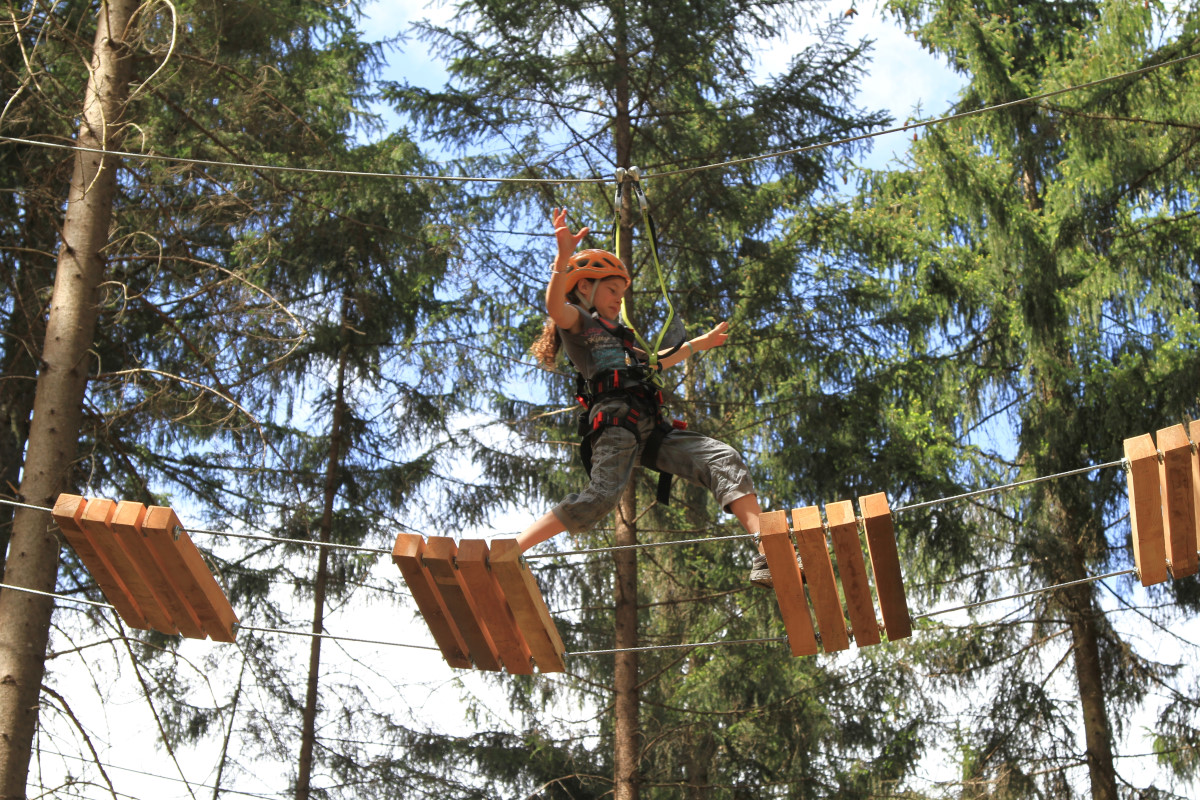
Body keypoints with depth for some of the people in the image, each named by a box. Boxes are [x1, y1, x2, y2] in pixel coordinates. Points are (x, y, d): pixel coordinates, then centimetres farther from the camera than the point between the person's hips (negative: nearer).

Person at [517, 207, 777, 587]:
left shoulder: (616, 335, 36)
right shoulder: (576, 321, 11)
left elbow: (652, 363, 54)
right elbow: (554, 305, -15)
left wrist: (699, 344, 60)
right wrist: (564, 255, -30)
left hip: (650, 429, 8)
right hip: (616, 421, -8)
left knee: (725, 459, -7)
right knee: (601, 496, -30)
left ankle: (767, 555, -21)